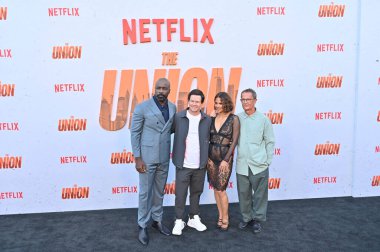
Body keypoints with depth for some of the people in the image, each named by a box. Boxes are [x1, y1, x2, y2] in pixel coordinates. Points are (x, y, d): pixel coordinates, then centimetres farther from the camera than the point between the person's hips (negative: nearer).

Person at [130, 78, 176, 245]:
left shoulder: (172, 108, 3)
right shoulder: (142, 107, -12)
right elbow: (134, 133, -10)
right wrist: (137, 158, -12)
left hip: (164, 158, 5)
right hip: (147, 157, -5)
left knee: (159, 191, 17)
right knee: (145, 192, 5)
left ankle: (157, 220, 34)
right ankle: (142, 226, 21)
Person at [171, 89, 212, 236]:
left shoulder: (207, 120, 2)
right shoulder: (178, 117, -4)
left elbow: (208, 140, 8)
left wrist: (207, 159, 6)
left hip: (200, 165, 2)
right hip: (183, 164, -2)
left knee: (196, 192, 15)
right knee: (180, 194, 5)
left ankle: (194, 218, 31)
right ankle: (179, 221, 20)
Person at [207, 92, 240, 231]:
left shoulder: (234, 119, -7)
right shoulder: (212, 119, 5)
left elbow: (234, 141, -10)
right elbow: (208, 138, 9)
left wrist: (226, 159, -13)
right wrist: (206, 156, 1)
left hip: (225, 157, -5)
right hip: (211, 156, 5)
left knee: (221, 189, -5)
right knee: (215, 188, 11)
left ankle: (225, 219, 13)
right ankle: (220, 216, 26)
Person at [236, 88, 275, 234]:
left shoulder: (263, 119, -3)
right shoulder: (237, 119, 2)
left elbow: (270, 142, 2)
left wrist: (268, 161, 0)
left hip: (259, 166, -2)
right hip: (242, 165, 2)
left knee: (260, 194, 8)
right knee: (243, 194, 12)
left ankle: (258, 219, 26)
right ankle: (246, 218, 30)